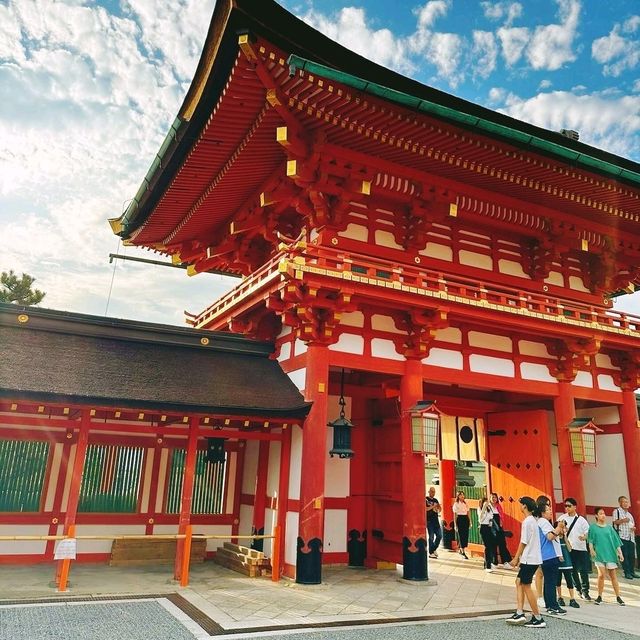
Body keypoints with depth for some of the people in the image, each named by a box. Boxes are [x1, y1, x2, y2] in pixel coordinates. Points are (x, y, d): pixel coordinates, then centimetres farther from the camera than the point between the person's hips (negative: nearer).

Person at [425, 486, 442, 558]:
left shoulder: (435, 500, 14)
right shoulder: (426, 499, -3)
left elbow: (439, 510, 16)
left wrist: (439, 507, -6)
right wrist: (433, 506, -20)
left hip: (436, 520, 6)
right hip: (429, 521, -6)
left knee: (439, 535, 5)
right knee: (431, 537, -4)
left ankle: (434, 549, 24)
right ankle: (431, 553, 5)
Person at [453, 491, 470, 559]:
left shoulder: (466, 503, 11)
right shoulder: (456, 504, -1)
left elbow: (468, 513, 13)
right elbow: (455, 515, -1)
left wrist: (469, 521, 4)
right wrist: (455, 525, -4)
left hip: (466, 519, 5)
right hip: (460, 519, -5)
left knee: (466, 535, 3)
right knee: (461, 536, -4)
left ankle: (462, 550, 22)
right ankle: (463, 553, 2)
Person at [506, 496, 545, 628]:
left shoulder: (527, 521, -16)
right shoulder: (533, 520, 13)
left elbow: (524, 542, -16)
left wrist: (516, 558, -9)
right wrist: (520, 558, 19)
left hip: (529, 559, -9)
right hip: (533, 558, 9)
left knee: (526, 586, -2)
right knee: (519, 582, 11)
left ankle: (538, 619, 4)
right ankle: (519, 613, 8)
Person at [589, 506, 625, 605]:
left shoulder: (609, 527, 8)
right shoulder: (593, 527, 2)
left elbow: (616, 541, 9)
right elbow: (590, 540, 1)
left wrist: (620, 553, 3)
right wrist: (592, 550, -13)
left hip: (610, 553, 2)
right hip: (599, 554, -2)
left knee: (613, 575, 4)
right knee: (601, 575, -7)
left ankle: (618, 597, 14)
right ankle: (599, 597, 6)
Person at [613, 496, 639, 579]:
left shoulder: (629, 514, 21)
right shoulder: (617, 511, -1)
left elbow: (633, 524, 25)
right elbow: (615, 521, -9)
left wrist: (634, 528, 2)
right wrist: (623, 520, -26)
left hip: (631, 537, 6)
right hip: (622, 536, -6)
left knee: (632, 555, 5)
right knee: (624, 555, -5)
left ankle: (632, 572, 16)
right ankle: (627, 573, 0)